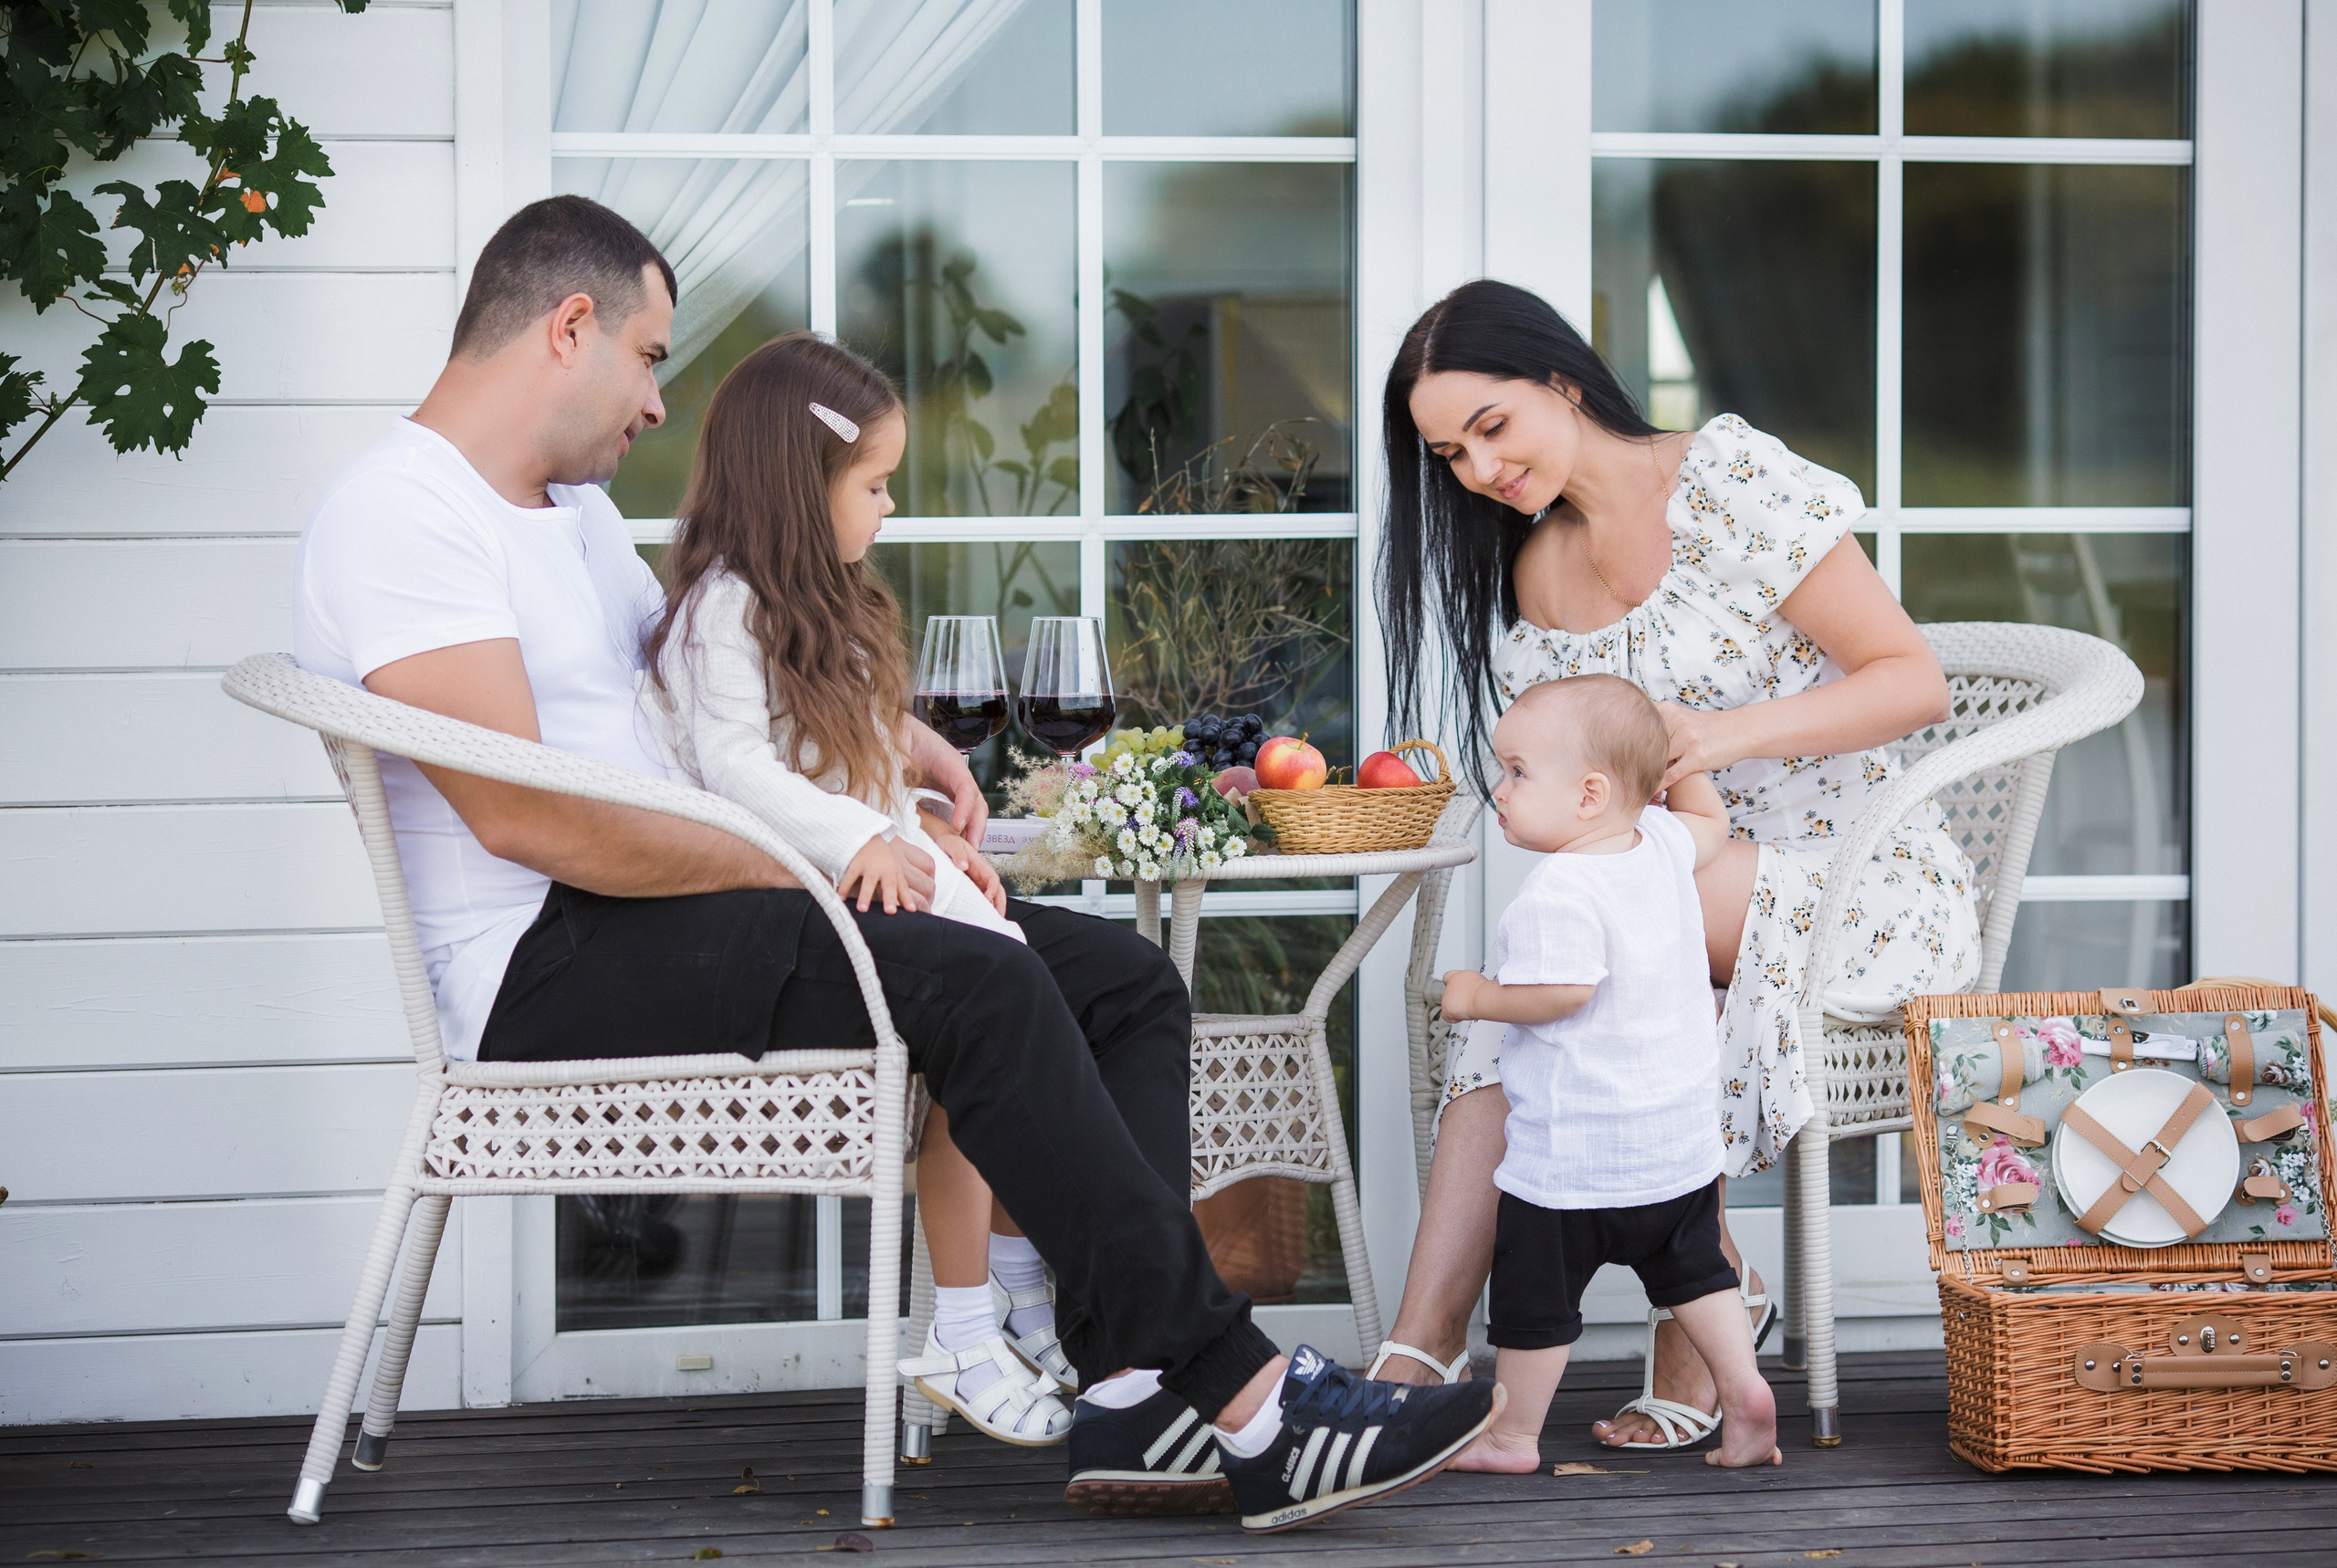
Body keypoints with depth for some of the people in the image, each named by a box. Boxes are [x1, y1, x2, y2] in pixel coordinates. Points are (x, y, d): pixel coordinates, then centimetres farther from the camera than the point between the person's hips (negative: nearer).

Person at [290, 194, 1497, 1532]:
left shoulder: (573, 507, 23)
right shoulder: (403, 509, -10)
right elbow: (523, 815, -21)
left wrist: (889, 736, 20)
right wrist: (799, 867, -15)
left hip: (670, 918, 10)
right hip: (553, 969, -10)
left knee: (1126, 980, -2)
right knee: (982, 990, -28)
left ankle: (1137, 1402, -16)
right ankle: (1247, 1400, -24)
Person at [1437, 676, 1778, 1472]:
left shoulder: (1559, 889, -23)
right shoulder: (1663, 844, 2)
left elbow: (1562, 991, -29)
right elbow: (1713, 822, 23)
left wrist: (1478, 996, -14)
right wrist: (1668, 752, 19)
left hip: (1575, 1151, -8)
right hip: (1679, 1137, 8)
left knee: (1535, 1294, 7)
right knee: (1692, 1269, 21)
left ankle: (1513, 1435, 17)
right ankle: (1744, 1387, 11)